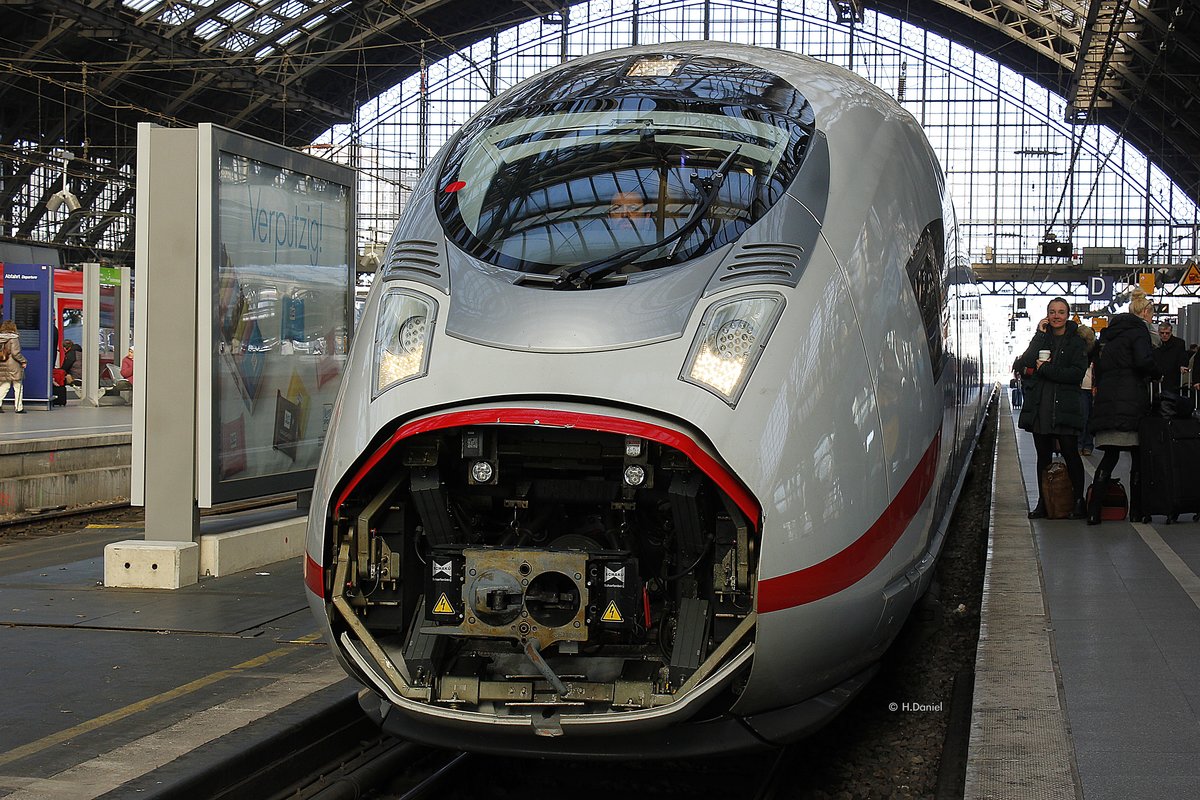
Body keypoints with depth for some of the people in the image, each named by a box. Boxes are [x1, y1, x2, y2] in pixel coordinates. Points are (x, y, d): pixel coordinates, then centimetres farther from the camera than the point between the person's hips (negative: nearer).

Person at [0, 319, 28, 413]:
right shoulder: (14, 338, -13)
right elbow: (15, 353, -17)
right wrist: (23, 361, -5)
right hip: (14, 366, -5)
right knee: (18, 387, 5)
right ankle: (19, 407, 8)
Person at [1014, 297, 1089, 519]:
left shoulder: (1076, 342, 3)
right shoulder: (1040, 338, 13)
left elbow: (1077, 373, -11)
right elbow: (1024, 365, -5)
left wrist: (1045, 369, -11)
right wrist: (1040, 335, -7)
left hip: (1065, 407, -4)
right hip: (1039, 407, 4)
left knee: (1070, 454, -5)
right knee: (1043, 456, 8)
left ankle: (1078, 501, 3)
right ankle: (1043, 502, 14)